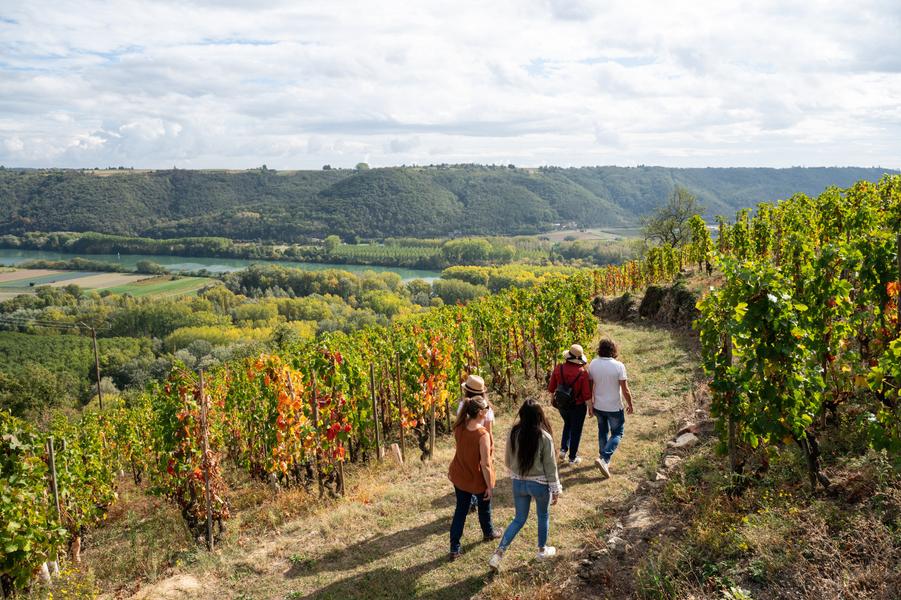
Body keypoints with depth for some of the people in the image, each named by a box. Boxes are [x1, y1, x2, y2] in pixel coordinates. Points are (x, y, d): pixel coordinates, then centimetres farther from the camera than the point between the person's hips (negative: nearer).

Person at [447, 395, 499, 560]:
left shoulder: (460, 427, -13)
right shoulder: (483, 434, -32)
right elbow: (485, 464, -26)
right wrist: (490, 486, -16)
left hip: (459, 476, 5)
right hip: (478, 479, -5)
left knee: (460, 509, 17)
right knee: (484, 507, 24)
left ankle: (454, 547, 20)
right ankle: (488, 533, 49)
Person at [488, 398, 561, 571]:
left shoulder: (514, 433, -9)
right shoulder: (544, 437, -20)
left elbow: (508, 460, 3)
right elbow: (550, 466, -13)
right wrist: (555, 490, -3)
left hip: (518, 483, 3)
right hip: (540, 484, -3)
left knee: (519, 519, 19)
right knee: (543, 516, 24)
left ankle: (498, 553, 8)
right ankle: (542, 549, 42)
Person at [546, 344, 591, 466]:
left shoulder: (558, 369, -13)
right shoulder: (582, 373, -23)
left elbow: (551, 388, -2)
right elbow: (586, 395, -17)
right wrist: (590, 407, -2)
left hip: (562, 404, 4)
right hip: (578, 406, -4)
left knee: (567, 424, 30)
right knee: (576, 431, 14)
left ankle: (563, 449, 21)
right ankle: (572, 458, 24)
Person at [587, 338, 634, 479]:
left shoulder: (593, 364, -8)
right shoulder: (619, 366, -20)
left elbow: (590, 386, 1)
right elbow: (625, 390, -16)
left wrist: (591, 403, 14)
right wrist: (630, 405, 0)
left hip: (598, 407, 4)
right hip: (614, 408, -4)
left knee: (603, 432, 22)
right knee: (617, 434, 12)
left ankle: (605, 459, 34)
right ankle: (604, 458, -6)